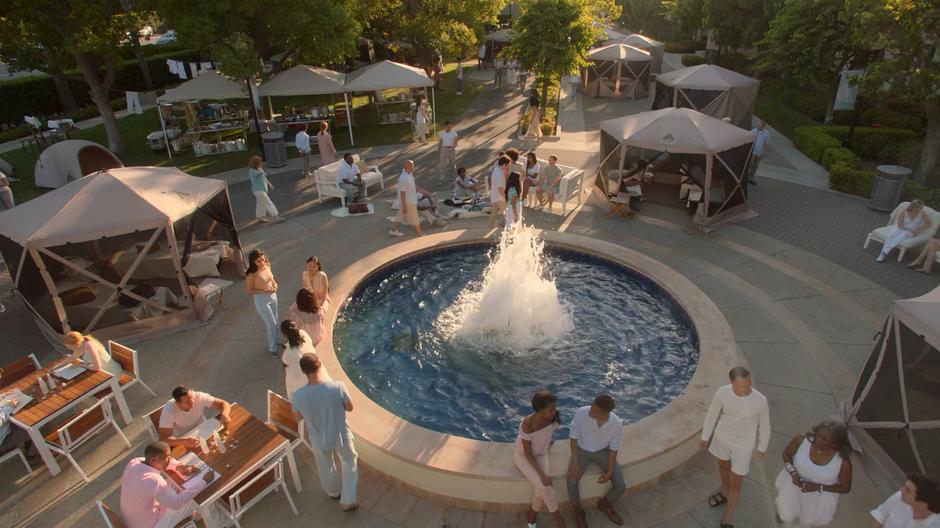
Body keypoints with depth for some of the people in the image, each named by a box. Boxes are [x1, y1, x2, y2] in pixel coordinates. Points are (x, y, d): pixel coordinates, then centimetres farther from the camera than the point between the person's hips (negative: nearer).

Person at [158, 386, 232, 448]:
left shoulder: (200, 397, -25)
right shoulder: (168, 410, -29)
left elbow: (223, 404, -20)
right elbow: (163, 439, -31)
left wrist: (225, 414, -42)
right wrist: (184, 441, -48)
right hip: (182, 440, -2)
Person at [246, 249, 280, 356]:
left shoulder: (267, 266, -7)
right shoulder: (251, 274, -25)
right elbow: (249, 291, -17)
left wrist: (275, 284, -9)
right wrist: (265, 291, -26)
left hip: (273, 296, 6)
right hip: (261, 300, -6)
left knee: (275, 321, 21)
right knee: (272, 324, 4)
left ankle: (274, 341, 45)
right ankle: (272, 348, 24)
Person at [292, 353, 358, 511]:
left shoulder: (298, 396, -26)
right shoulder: (338, 387, -29)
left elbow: (297, 417, -5)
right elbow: (350, 408, -11)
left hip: (319, 440, 1)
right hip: (341, 436, -1)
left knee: (326, 467, 32)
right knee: (349, 462, 30)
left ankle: (335, 492, 59)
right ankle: (347, 501, 37)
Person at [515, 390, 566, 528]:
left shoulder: (553, 419, -22)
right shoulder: (527, 424, -36)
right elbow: (527, 453, -26)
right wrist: (542, 474, -29)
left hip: (540, 454, 4)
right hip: (522, 455, -4)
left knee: (541, 487, -19)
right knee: (543, 485, -23)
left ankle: (531, 515, 8)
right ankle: (557, 516, 0)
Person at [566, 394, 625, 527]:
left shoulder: (617, 423, -25)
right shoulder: (581, 412, -31)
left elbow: (613, 447, -10)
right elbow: (574, 436, -18)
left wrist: (610, 472, -12)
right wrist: (574, 462, -23)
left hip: (603, 451, 2)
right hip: (582, 450, -1)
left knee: (620, 487, -11)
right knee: (572, 482, -23)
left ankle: (604, 504, 22)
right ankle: (578, 512, 8)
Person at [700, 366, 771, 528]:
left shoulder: (760, 401, -30)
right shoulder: (722, 392, -24)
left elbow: (764, 425, -10)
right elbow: (712, 414, -6)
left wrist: (762, 449, 3)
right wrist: (705, 437, 5)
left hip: (743, 445, -3)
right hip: (722, 437, 3)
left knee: (735, 484, 7)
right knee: (723, 466, 29)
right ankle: (725, 493, 59)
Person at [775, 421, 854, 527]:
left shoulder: (843, 462, -28)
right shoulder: (801, 440, -27)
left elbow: (845, 488, -11)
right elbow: (786, 454, -7)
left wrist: (818, 487, -22)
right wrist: (793, 473, -23)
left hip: (821, 493, 0)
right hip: (795, 480, 1)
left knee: (808, 522, 8)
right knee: (787, 517, 4)